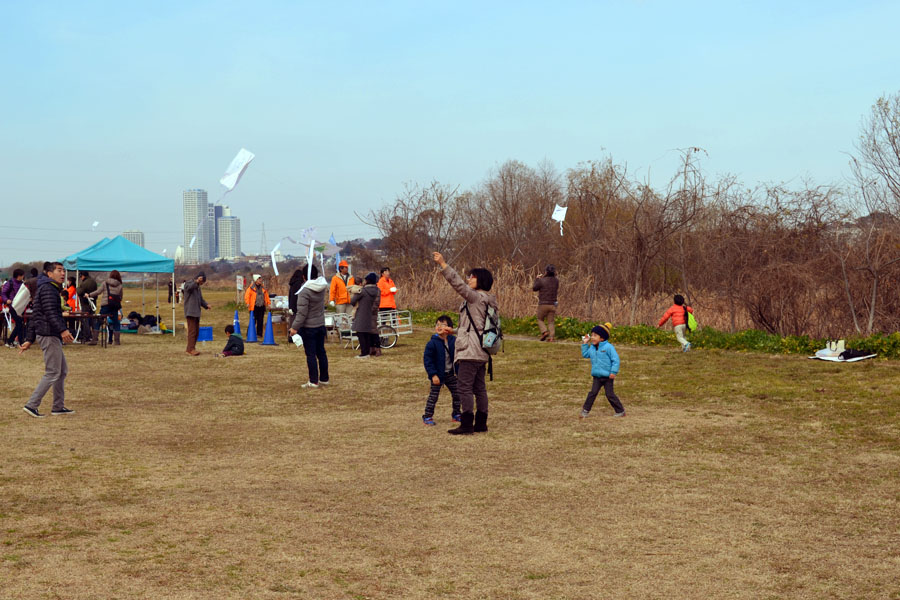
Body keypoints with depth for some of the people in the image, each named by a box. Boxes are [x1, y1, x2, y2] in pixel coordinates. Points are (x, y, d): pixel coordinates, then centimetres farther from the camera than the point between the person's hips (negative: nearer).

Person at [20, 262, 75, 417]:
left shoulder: (48, 289, 22)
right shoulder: (48, 288, -9)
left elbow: (34, 318, 22)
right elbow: (50, 312, -23)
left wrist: (29, 340, 21)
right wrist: (63, 330, -33)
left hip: (52, 336, 11)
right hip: (49, 335, -11)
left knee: (62, 371, 14)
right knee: (52, 373, -8)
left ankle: (58, 407, 18)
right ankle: (31, 405, -7)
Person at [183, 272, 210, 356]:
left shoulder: (198, 287, 22)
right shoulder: (188, 283, -4)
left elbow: (201, 299, 24)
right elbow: (188, 287, -29)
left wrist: (206, 305, 6)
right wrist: (196, 282, -45)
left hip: (196, 312, 9)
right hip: (190, 312, -9)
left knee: (196, 331, 9)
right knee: (192, 331, -12)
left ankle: (189, 349, 15)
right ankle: (191, 349, -13)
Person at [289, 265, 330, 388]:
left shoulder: (305, 291, -20)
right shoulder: (322, 286, -2)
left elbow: (302, 312, -21)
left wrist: (295, 327, -15)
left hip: (308, 327, -7)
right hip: (321, 325, 7)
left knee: (311, 354, -2)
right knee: (321, 352, 15)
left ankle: (313, 382, 1)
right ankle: (324, 379, 23)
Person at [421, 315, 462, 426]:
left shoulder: (453, 341, -2)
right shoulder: (432, 343, -14)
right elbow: (427, 359, -14)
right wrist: (433, 375, -18)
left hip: (451, 374, 5)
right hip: (438, 375, -5)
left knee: (457, 394, 11)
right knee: (433, 396, 0)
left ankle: (456, 414, 28)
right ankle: (427, 416, 9)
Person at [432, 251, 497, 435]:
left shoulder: (477, 297, -12)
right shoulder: (486, 300, 17)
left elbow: (458, 284, -24)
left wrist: (443, 264, -26)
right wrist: (454, 331, 32)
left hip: (470, 351, -10)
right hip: (481, 352, 10)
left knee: (464, 386, -8)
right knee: (479, 388, 13)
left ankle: (467, 424, -8)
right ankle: (481, 423, 17)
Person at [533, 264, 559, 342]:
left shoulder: (542, 281, -14)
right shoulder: (556, 281, 1)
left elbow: (534, 289, -1)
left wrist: (537, 279, 10)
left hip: (543, 304, -4)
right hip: (553, 304, 4)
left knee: (540, 319, 13)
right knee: (551, 322, 7)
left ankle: (544, 331, -8)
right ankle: (551, 336, -5)